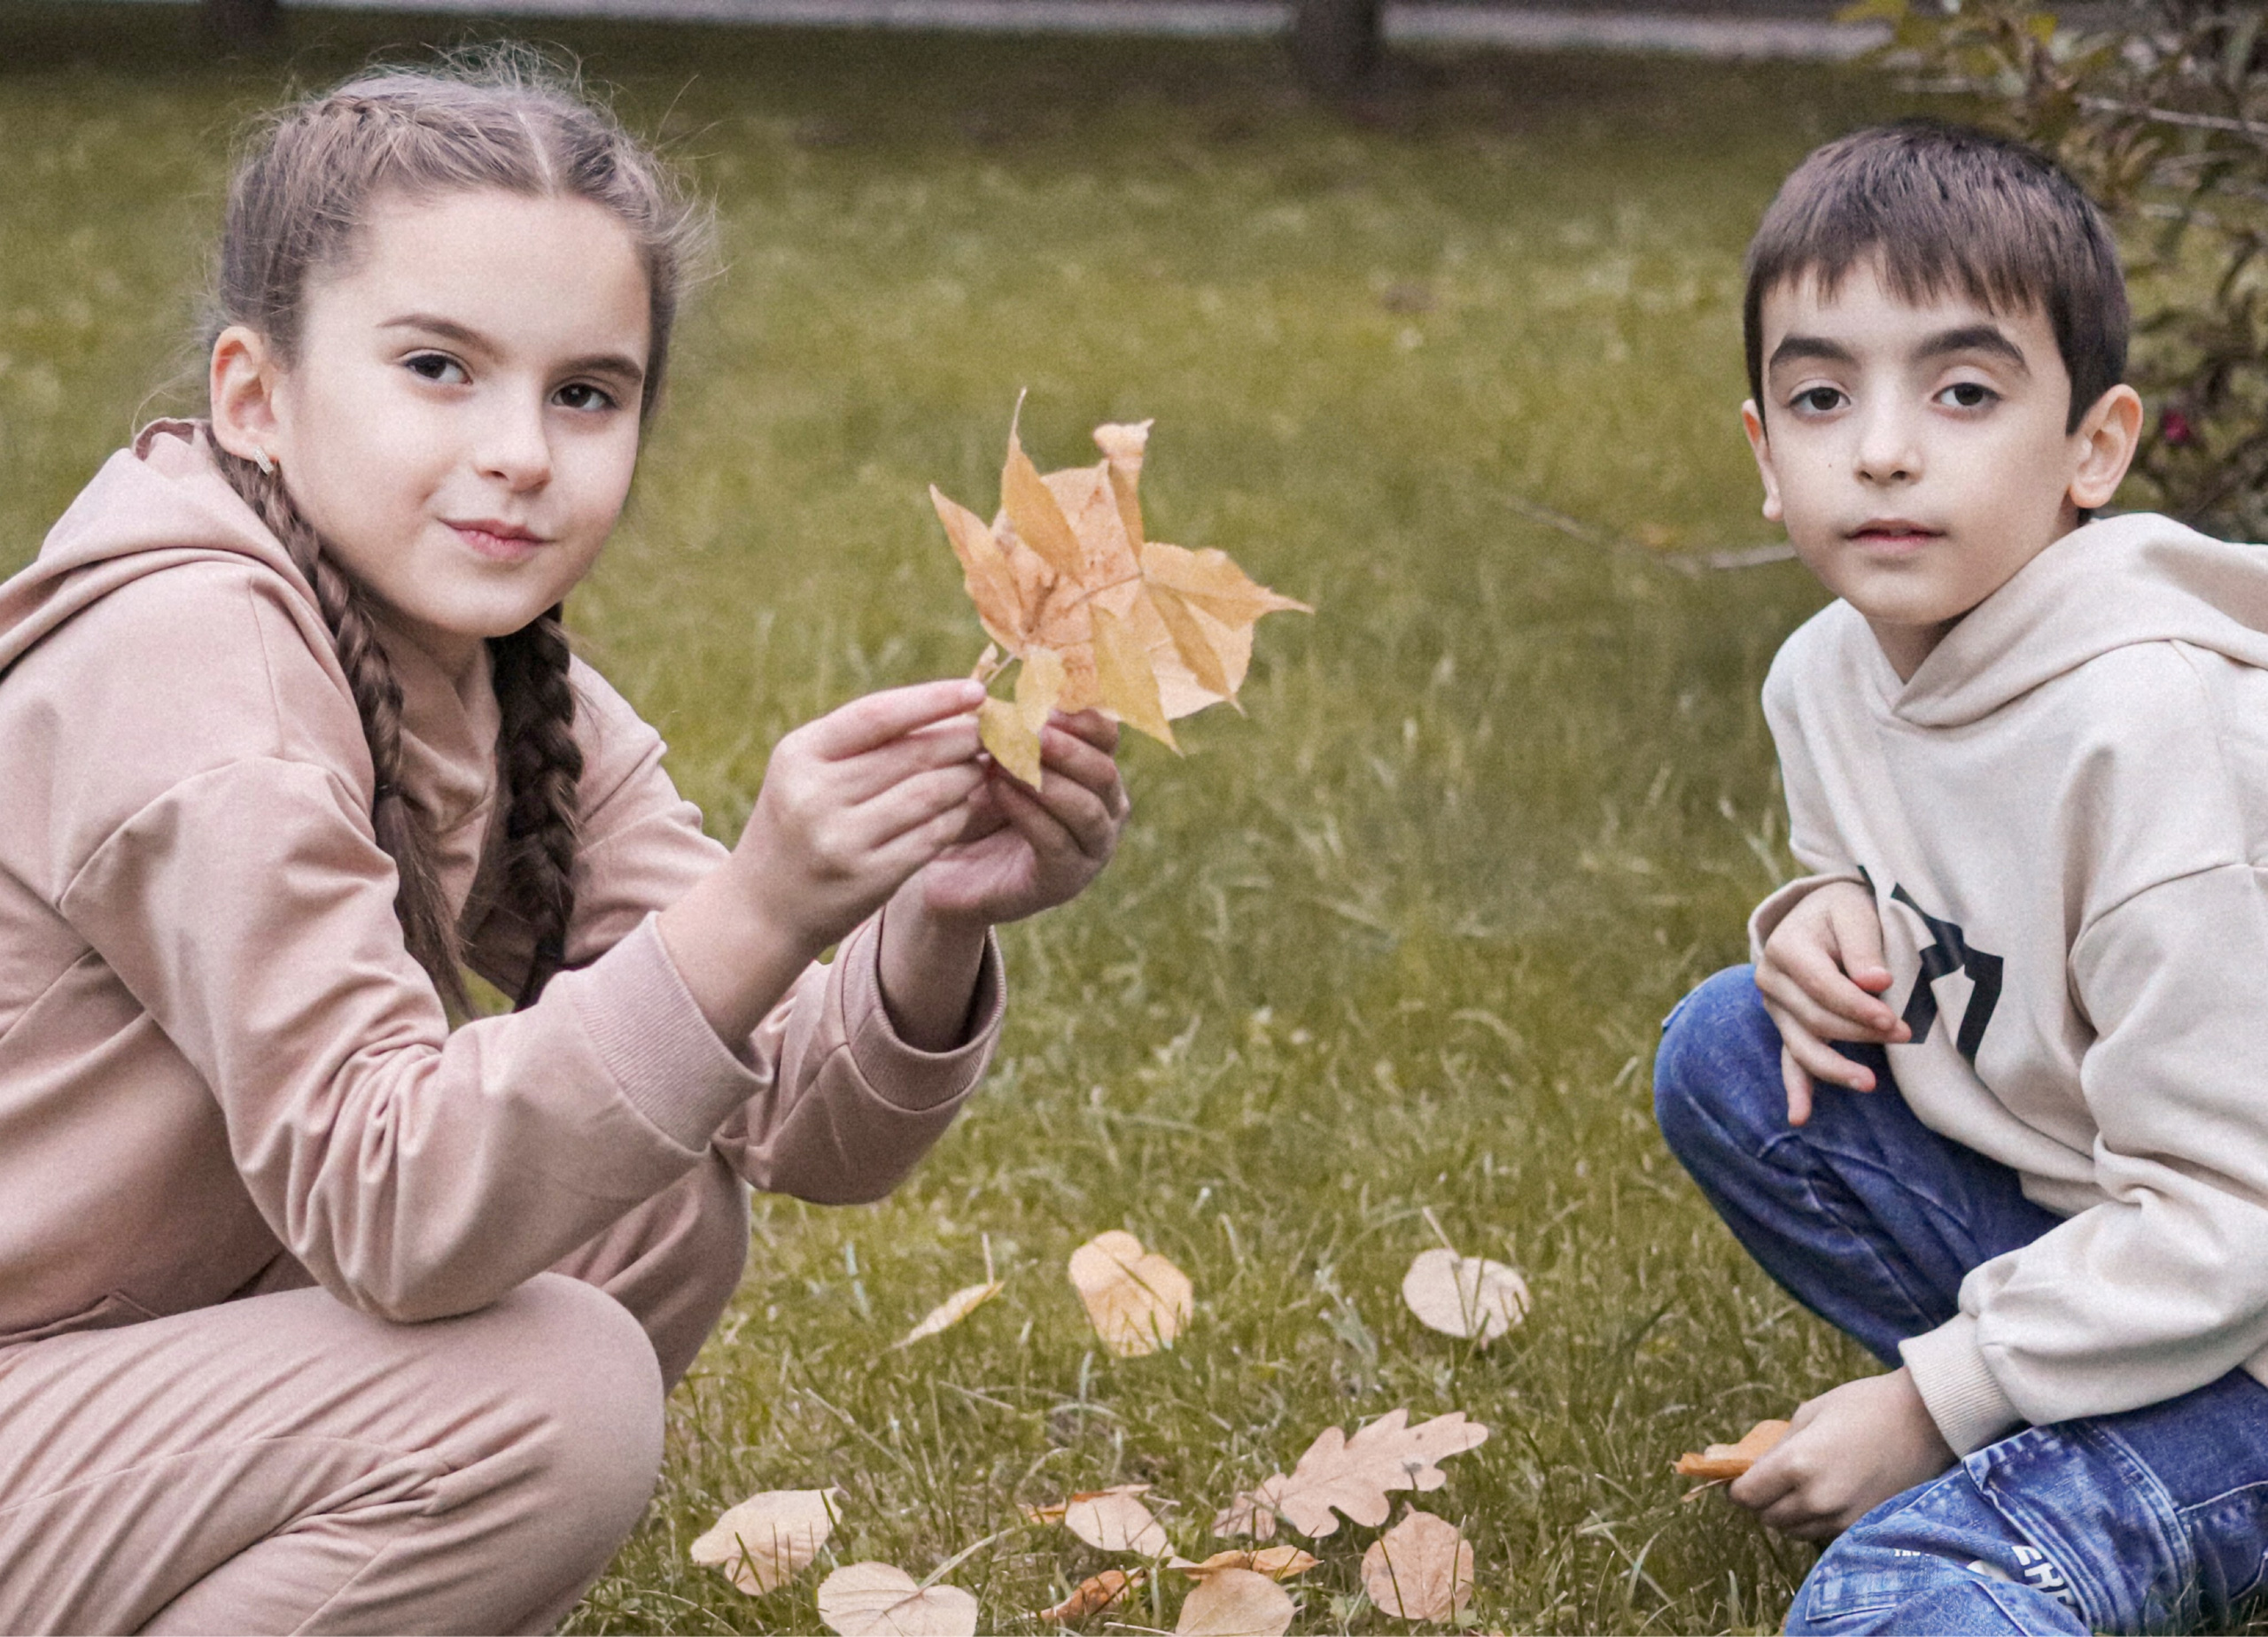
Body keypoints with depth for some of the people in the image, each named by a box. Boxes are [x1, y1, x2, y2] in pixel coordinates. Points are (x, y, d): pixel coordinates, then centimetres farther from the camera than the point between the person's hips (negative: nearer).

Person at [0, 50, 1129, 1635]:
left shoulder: (518, 696, 2)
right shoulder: (177, 661, -23)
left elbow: (790, 1128, -4)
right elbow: (381, 1200, -30)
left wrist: (932, 928, -25)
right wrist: (753, 913, -40)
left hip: (161, 1341, 8)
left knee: (669, 1206, -1)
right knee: (559, 1398, -23)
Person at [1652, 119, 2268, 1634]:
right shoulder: (1828, 674, -2)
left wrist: (1929, 1403, -18)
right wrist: (1826, 922, -5)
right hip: (2064, 1213, 9)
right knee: (1722, 1049, -2)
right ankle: (2020, 1411, 2)